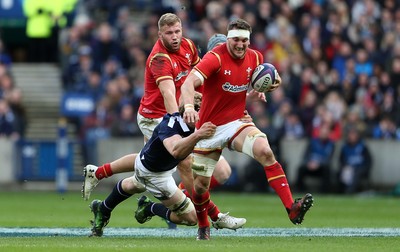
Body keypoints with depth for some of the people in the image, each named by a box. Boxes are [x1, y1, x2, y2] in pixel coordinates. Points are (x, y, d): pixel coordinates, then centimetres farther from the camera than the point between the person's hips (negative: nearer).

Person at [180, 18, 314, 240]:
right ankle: (203, 226, 34)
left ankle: (292, 209, -31)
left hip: (236, 123, 3)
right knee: (200, 184, 3)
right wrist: (189, 107, -55)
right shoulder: (215, 58, -20)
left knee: (265, 151, -26)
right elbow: (189, 83, -35)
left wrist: (272, 82, -3)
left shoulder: (255, 58, -2)